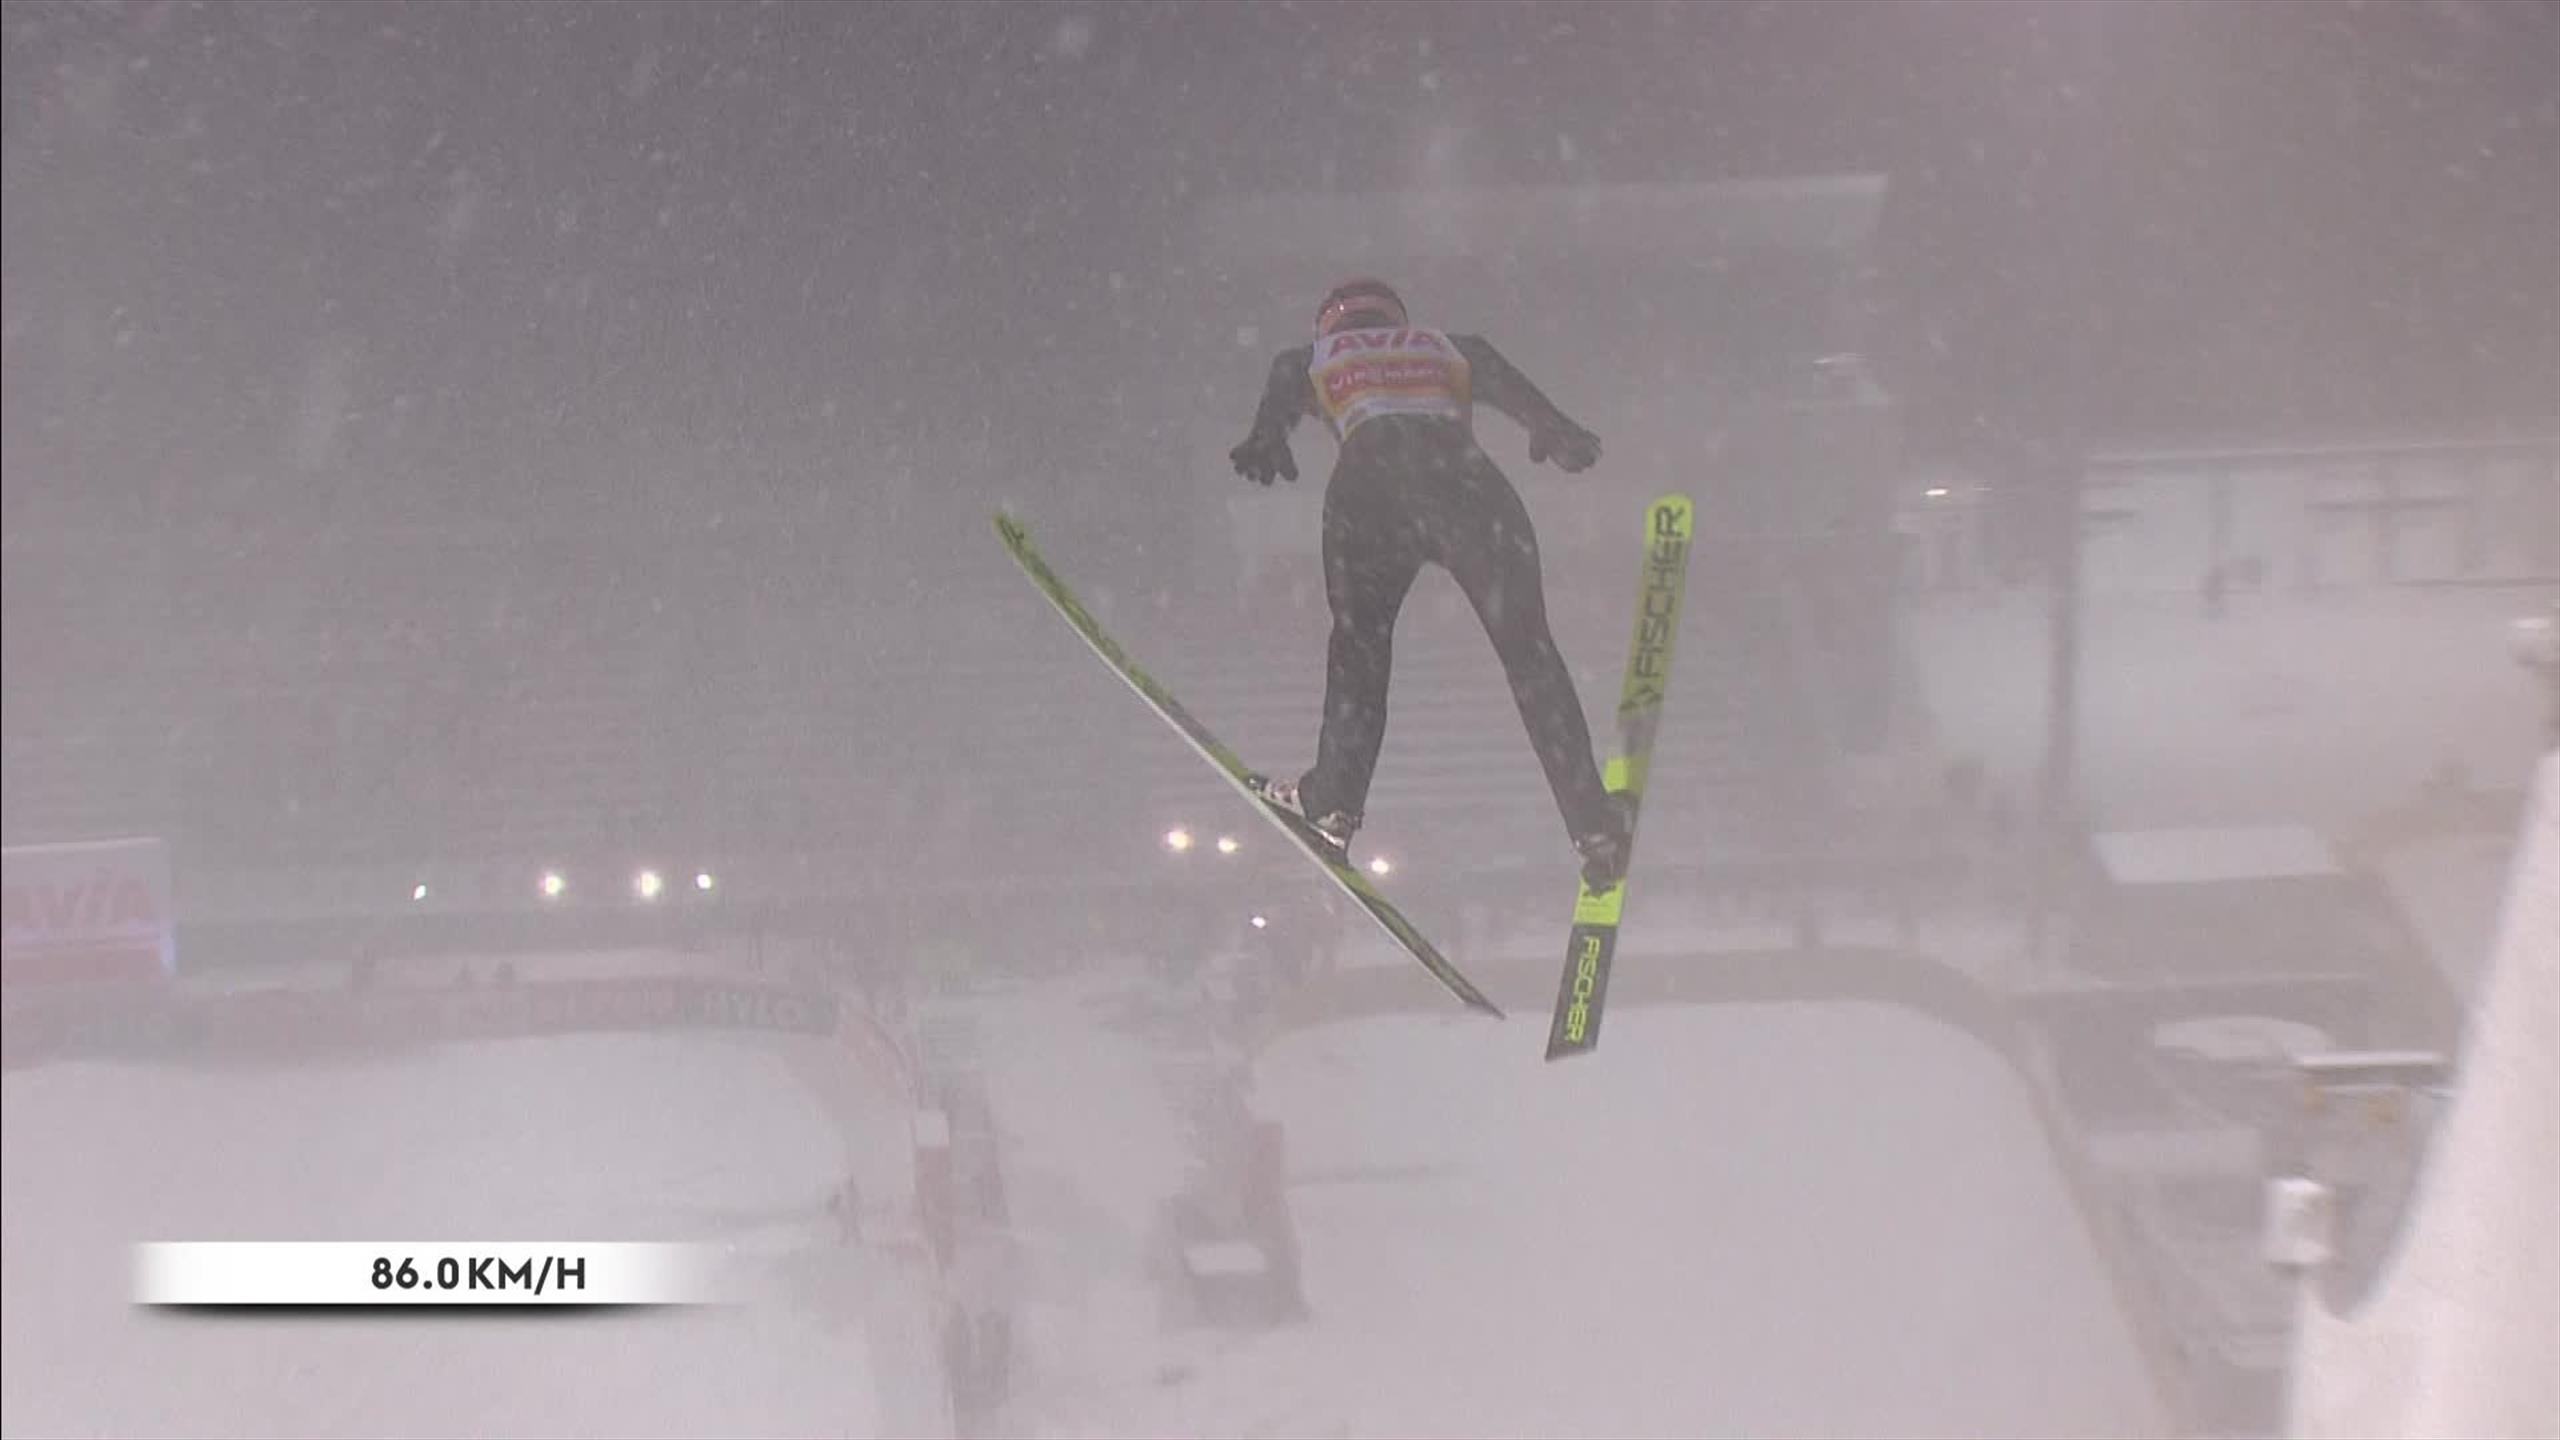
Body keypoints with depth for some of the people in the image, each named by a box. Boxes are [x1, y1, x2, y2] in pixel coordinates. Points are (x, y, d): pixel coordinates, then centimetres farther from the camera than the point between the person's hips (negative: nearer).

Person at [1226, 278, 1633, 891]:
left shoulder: (1311, 360, 34)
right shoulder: (1452, 349, 36)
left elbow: (1279, 397, 11)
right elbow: (1509, 385, 14)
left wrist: (1266, 440, -8)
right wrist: (1556, 428, -2)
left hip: (1367, 487, 0)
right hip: (1465, 481, 0)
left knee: (1359, 645, 21)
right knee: (1527, 648, 5)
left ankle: (1332, 803, 14)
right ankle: (1593, 822, -4)